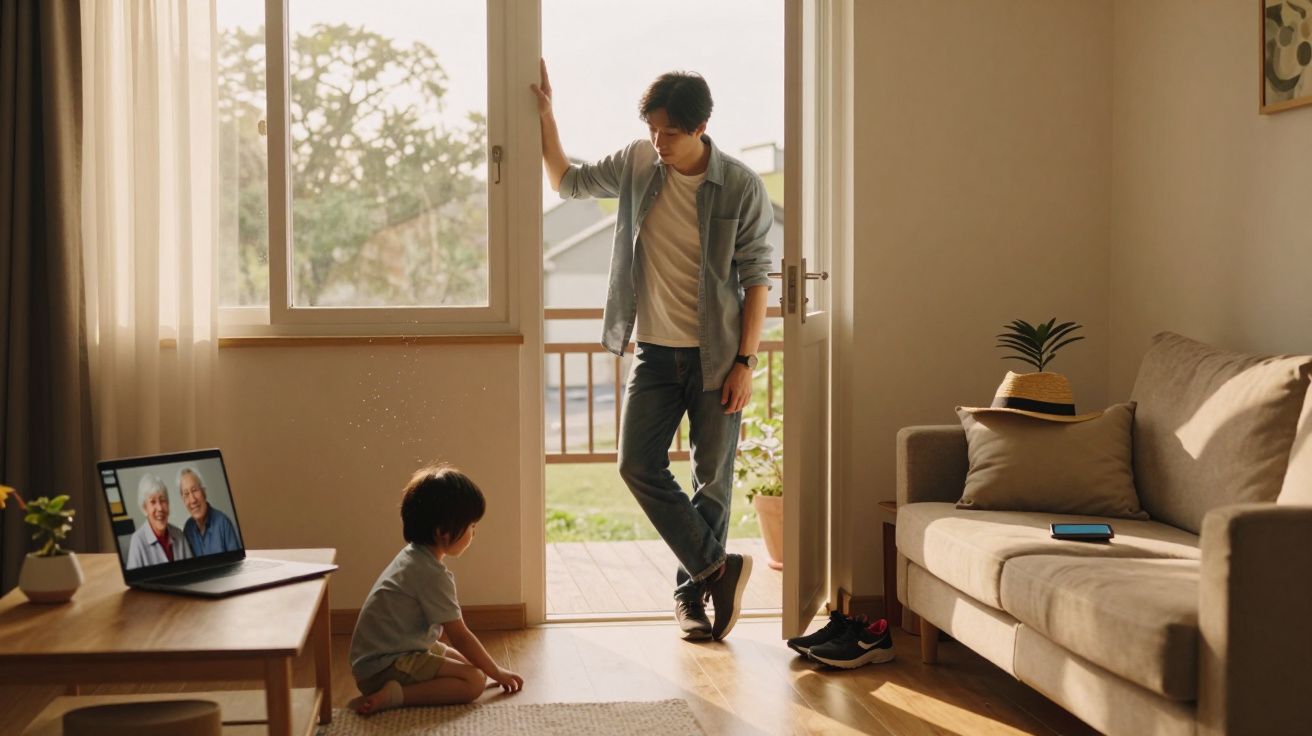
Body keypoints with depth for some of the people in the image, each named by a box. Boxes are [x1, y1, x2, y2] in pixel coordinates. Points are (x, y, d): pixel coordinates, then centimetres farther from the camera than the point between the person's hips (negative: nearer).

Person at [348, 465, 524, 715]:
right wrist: (497, 672, -1)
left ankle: (391, 692, 2)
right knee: (474, 681, -17)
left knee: (472, 664, 14)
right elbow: (460, 637, -13)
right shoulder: (432, 574, -20)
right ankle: (393, 696, -22)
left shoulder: (413, 557, 11)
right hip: (384, 665, -11)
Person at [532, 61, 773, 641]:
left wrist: (744, 362, -12)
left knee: (714, 477, 4)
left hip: (716, 355, -3)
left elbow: (756, 279, -8)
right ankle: (719, 567, 5)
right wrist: (545, 116, 3)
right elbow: (567, 181, 15)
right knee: (639, 465, -6)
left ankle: (693, 590, 20)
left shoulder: (741, 187, -11)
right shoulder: (637, 164, -1)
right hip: (656, 350, 3)